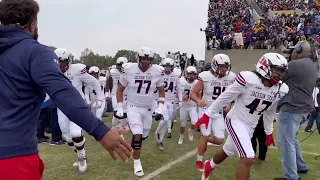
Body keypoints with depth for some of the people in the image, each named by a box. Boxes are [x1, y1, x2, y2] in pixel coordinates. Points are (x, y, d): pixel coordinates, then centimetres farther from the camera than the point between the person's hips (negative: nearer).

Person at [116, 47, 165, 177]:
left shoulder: (157, 71, -8)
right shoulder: (128, 69, -14)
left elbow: (161, 91, 5)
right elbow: (120, 89, -1)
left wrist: (160, 107, -5)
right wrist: (120, 108, -6)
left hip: (148, 108, 3)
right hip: (133, 107, -3)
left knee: (143, 135, 15)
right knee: (138, 135, -13)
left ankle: (134, 147, 49)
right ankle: (137, 163, 5)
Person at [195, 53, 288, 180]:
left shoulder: (281, 90, -6)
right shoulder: (248, 79, -24)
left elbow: (270, 112, 11)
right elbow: (225, 97, -15)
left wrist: (269, 132, 20)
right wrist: (207, 114, -10)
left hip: (251, 126, 7)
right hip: (235, 121, -7)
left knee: (227, 152, 25)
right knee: (248, 158, -20)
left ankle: (209, 166, 54)